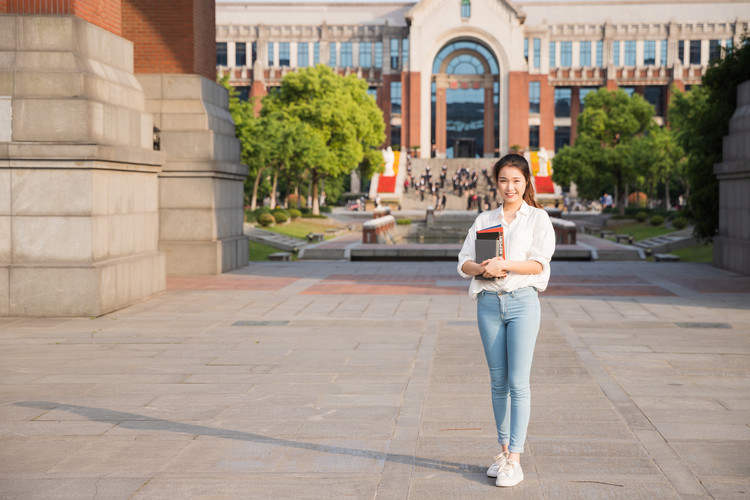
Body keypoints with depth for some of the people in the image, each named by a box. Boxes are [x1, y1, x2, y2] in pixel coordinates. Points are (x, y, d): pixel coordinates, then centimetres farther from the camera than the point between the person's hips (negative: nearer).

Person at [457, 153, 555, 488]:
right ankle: (504, 450, 18)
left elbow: (539, 263, -7)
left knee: (518, 381, -8)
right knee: (498, 381, 8)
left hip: (522, 301, -3)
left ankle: (515, 460, -6)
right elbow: (464, 262, 8)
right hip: (489, 303, 3)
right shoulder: (484, 220, 14)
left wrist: (503, 264, -21)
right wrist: (484, 269, -13)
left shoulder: (538, 218, 5)